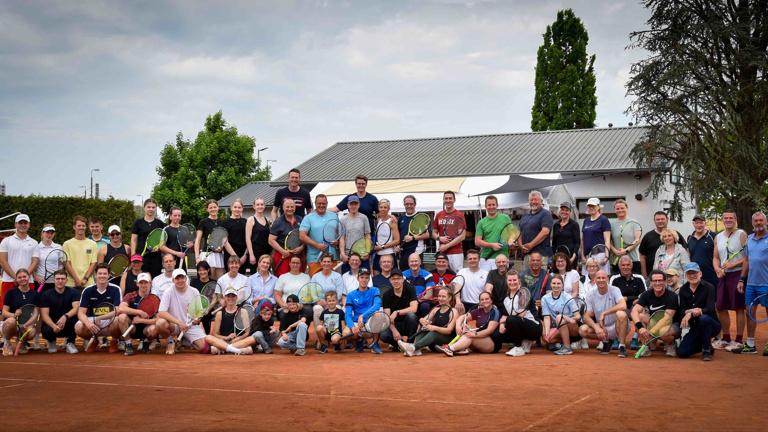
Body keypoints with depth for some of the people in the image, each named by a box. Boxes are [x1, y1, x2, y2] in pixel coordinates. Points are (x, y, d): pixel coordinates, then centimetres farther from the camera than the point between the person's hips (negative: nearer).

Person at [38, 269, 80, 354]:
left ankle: (70, 343, -9)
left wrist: (65, 316, -39)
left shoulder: (73, 292, -2)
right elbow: (44, 315, -11)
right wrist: (54, 326, -31)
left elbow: (76, 308, -18)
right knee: (46, 331, -35)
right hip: (51, 324, 0)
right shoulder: (46, 295, -2)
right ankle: (51, 341, 6)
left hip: (67, 326, 0)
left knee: (75, 317, -32)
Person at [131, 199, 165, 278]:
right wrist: (133, 256, -6)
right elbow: (133, 241, 3)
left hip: (156, 256, 2)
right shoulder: (138, 222, 5)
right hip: (142, 256, -2)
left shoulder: (160, 223, 10)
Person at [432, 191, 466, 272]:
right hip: (441, 253, 4)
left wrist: (446, 246, -10)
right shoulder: (439, 215, 13)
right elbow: (434, 233, 19)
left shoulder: (459, 216, 0)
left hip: (456, 253, -4)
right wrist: (439, 238, -4)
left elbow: (462, 237, -6)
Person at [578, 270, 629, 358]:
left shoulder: (614, 290, -9)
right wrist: (596, 327, -26)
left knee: (621, 314, -36)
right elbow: (587, 317, -6)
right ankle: (606, 341, 6)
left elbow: (623, 306, -29)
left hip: (617, 327, -4)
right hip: (602, 328, 4)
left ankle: (622, 346, -21)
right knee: (582, 330, -23)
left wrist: (604, 313, -27)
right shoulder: (591, 295, 1)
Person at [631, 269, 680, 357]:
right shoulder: (647, 295, -6)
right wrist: (640, 327, -37)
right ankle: (646, 346, -15)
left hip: (672, 326, -4)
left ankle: (671, 344, -1)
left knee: (664, 333, -39)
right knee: (639, 317, -22)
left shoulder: (672, 297, -18)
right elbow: (634, 311, -18)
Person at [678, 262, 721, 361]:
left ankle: (707, 350, -19)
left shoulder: (709, 288, -11)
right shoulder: (683, 290, 5)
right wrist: (690, 311, -26)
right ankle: (705, 345, 18)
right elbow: (682, 310, -2)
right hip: (695, 328, 5)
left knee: (703, 318, -39)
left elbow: (710, 309, -23)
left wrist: (691, 314, -35)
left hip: (712, 325, -5)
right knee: (681, 352, -12)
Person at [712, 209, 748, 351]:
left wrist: (734, 264, -17)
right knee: (720, 307, 8)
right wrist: (717, 268, -2)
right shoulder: (718, 237, 15)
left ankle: (739, 340, 3)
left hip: (738, 274, -6)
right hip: (723, 275, 6)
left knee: (739, 308, -3)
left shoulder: (742, 235, -3)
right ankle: (726, 338, 22)